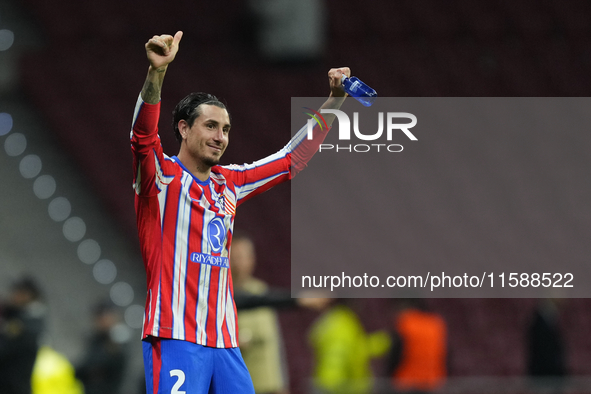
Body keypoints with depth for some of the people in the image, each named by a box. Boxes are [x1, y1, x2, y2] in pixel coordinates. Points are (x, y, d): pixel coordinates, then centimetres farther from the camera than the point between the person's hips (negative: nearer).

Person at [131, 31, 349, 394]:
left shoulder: (229, 183, 18)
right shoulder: (162, 176, 0)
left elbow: (292, 158, 25)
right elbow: (143, 134, -19)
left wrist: (334, 101, 18)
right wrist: (158, 71, -35)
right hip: (175, 338, -7)